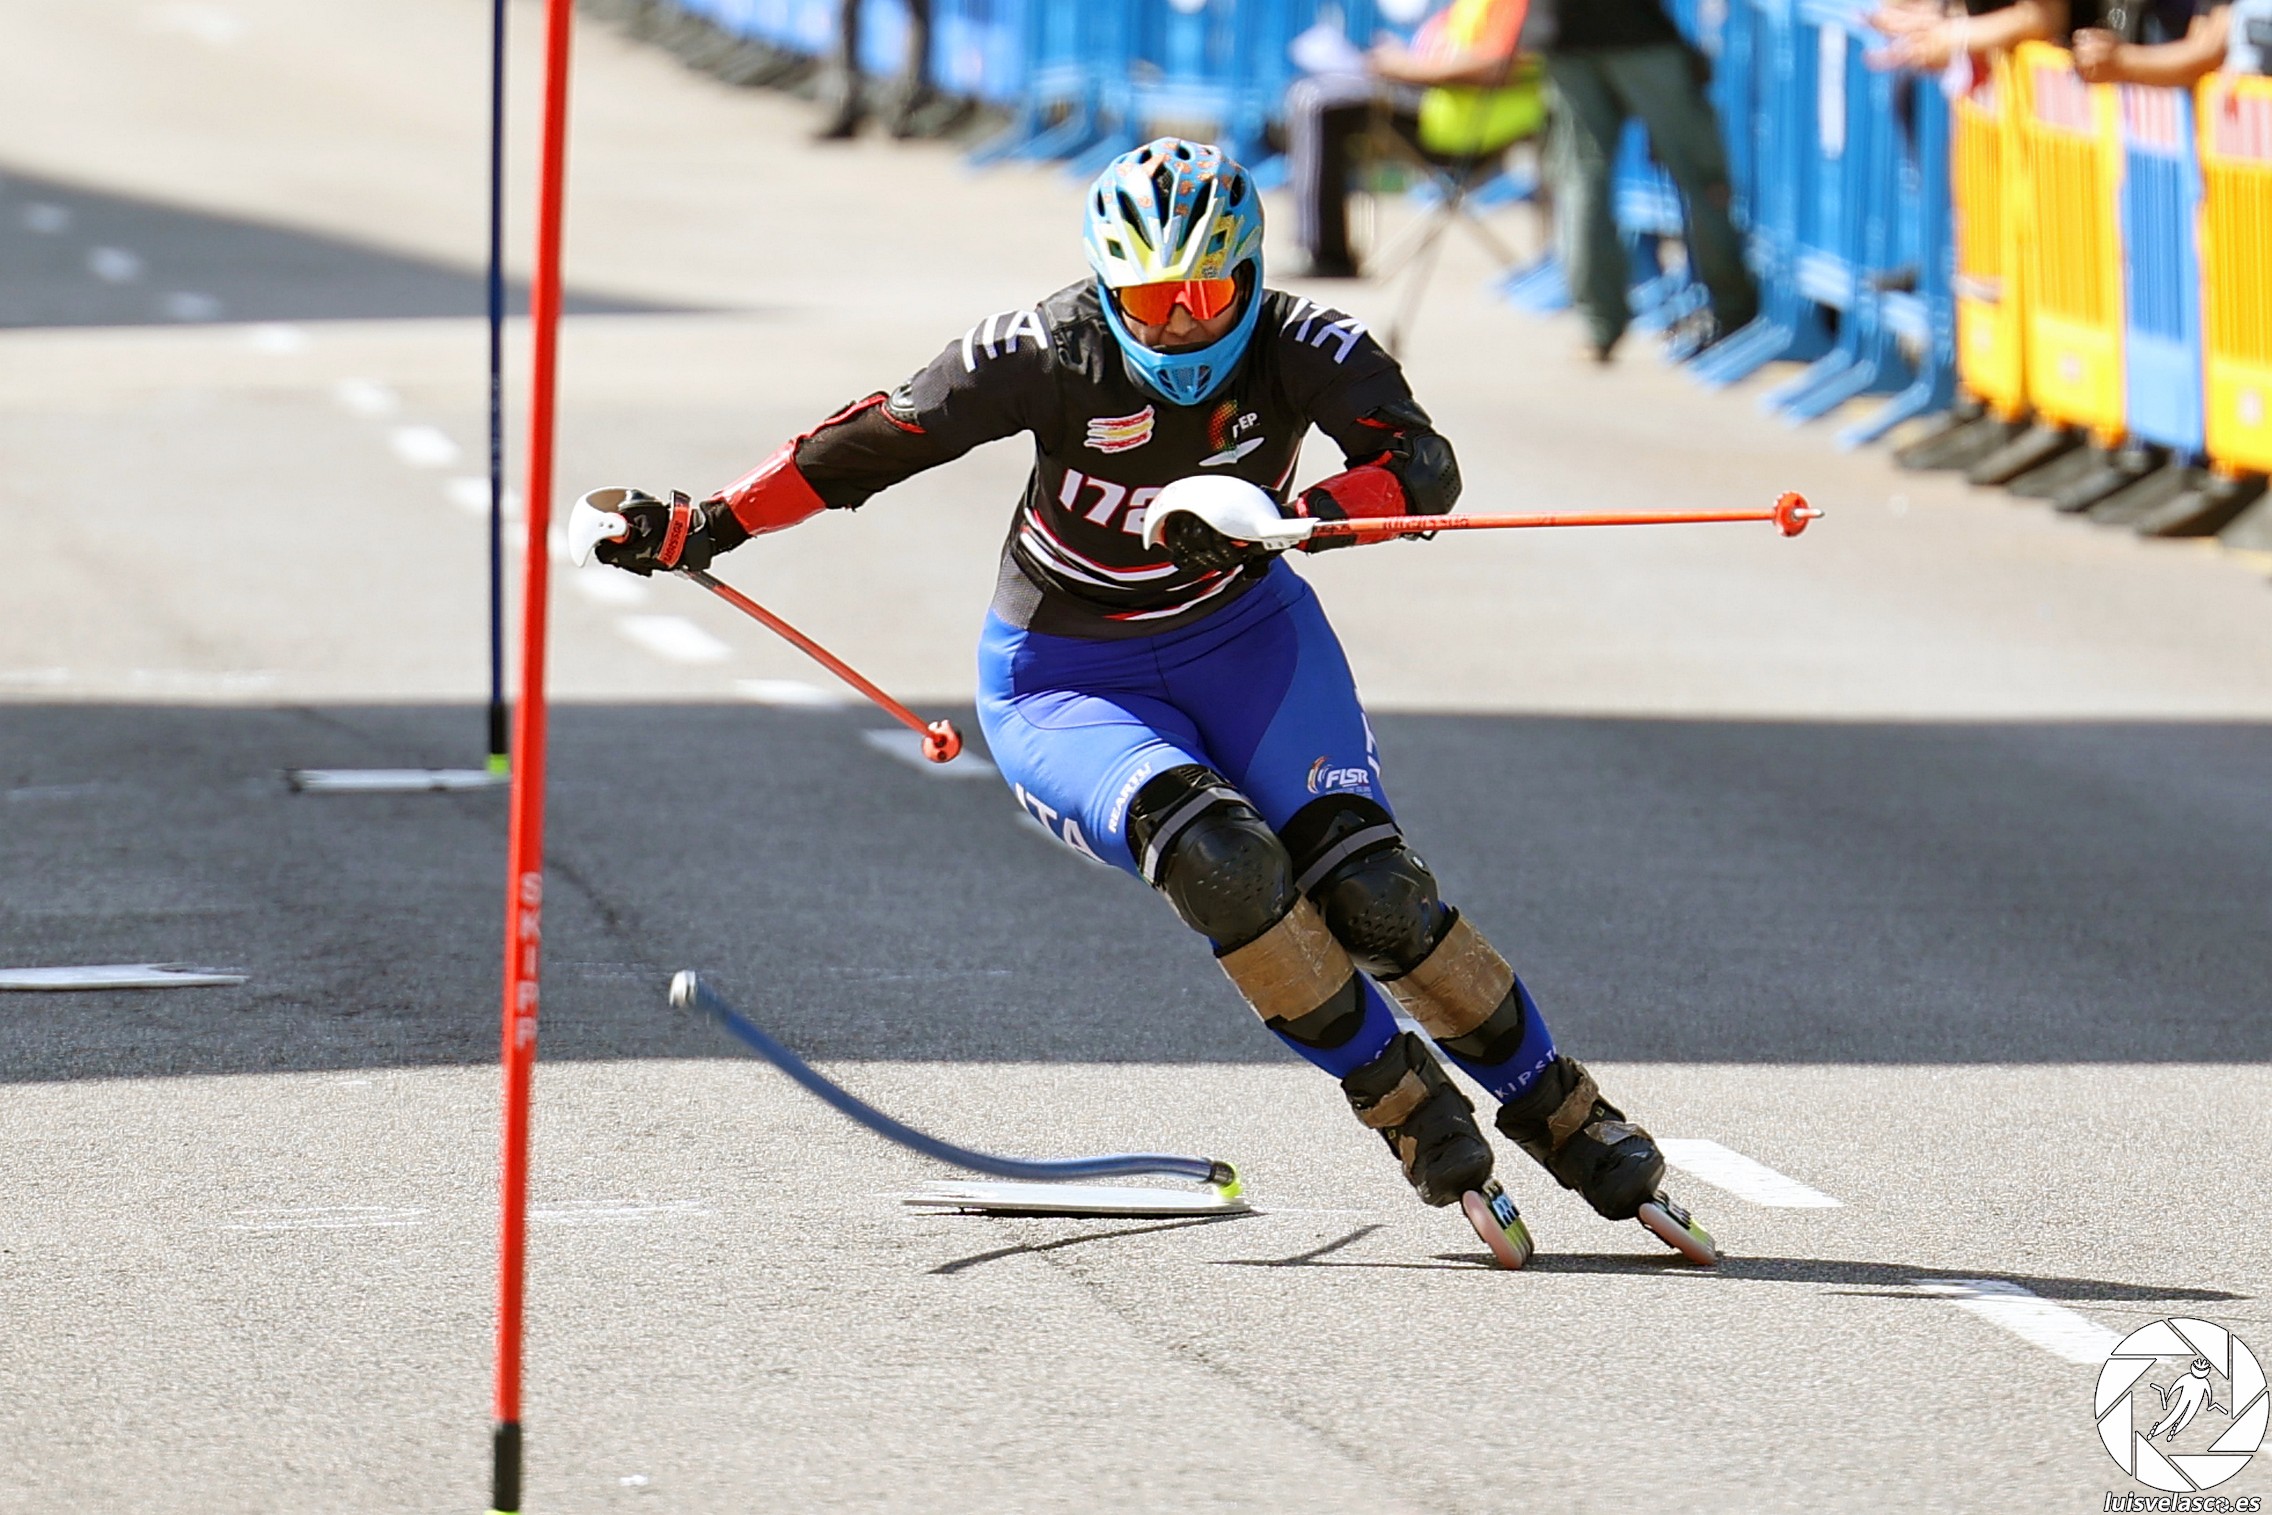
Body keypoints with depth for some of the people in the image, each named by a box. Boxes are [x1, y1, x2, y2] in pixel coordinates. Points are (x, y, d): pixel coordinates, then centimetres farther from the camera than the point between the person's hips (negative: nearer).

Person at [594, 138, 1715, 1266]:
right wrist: (701, 529, -13)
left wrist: (1281, 515, -48)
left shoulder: (1301, 350, -17)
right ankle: (1412, 1116, -15)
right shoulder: (1052, 354, -19)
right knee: (1217, 855, -30)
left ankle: (1565, 1119, -3)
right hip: (1066, 684, -1)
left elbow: (1426, 469, -31)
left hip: (1242, 635, 1)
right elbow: (876, 440, -11)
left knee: (1362, 884, -20)